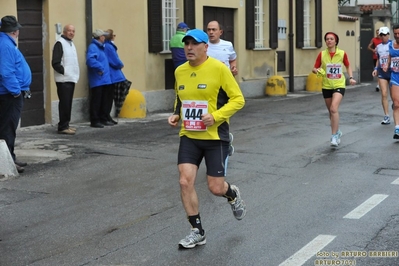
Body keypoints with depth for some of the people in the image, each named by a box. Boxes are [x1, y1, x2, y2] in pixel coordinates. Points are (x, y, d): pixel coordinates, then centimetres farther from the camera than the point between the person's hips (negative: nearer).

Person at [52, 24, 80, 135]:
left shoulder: (71, 43, 19)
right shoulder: (60, 43, -10)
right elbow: (55, 63, -16)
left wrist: (75, 74, 15)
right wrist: (64, 71, -16)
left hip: (71, 79, 9)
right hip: (63, 79, -9)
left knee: (68, 103, 12)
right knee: (64, 103, -9)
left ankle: (65, 125, 19)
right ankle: (63, 127, -5)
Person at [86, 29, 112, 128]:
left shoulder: (101, 47, 19)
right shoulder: (93, 47, -13)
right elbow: (90, 60, -29)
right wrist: (100, 68, -23)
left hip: (105, 80, 10)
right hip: (97, 80, -10)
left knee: (105, 100, 13)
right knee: (96, 100, -5)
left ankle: (104, 119, 22)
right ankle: (94, 121, 0)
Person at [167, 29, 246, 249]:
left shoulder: (218, 68, -12)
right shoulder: (179, 71, 5)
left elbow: (238, 99, -10)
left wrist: (216, 116, -21)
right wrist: (176, 115, 3)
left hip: (215, 137, -4)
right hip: (189, 136, 4)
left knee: (215, 188, 0)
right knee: (185, 182, -8)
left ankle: (233, 195, 39)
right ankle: (197, 231, 8)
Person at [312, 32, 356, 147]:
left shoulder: (342, 53, -4)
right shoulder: (322, 54, -3)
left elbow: (348, 66, 12)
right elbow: (314, 69, 1)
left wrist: (351, 77, 0)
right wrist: (317, 70, -21)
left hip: (339, 85, -3)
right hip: (326, 86, 3)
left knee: (334, 108, -22)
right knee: (331, 111, 13)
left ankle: (334, 136, -17)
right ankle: (337, 132, 36)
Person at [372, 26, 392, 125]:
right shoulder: (378, 47, 11)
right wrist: (376, 69, 7)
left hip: (392, 71, -3)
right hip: (382, 72, 4)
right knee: (384, 94, -5)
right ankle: (386, 116, -1)